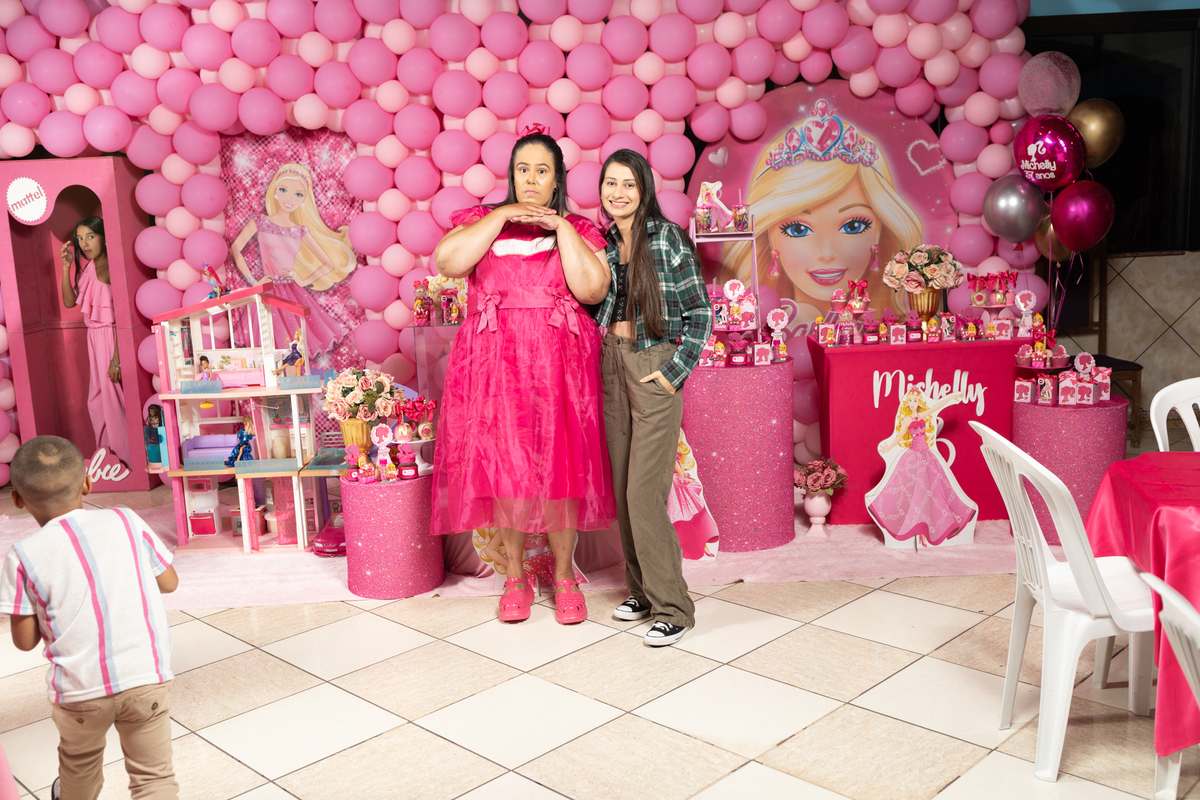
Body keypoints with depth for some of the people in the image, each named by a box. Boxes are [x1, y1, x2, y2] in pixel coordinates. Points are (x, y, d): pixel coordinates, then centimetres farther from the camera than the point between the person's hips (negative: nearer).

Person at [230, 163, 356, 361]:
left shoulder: (301, 231, 7)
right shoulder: (261, 222, 2)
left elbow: (328, 264, 12)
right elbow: (235, 248, 3)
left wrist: (304, 282, 2)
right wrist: (252, 281, -2)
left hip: (294, 293, 3)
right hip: (270, 293, -3)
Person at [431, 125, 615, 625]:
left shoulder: (579, 229, 11)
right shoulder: (481, 221, 12)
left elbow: (592, 289, -7)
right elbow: (448, 263, -8)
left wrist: (561, 227, -7)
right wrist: (500, 218, -9)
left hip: (560, 361, 0)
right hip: (493, 360, 1)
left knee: (561, 464, -1)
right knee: (501, 465, 2)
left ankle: (564, 574, 16)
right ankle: (516, 576, 18)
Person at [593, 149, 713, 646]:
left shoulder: (668, 238, -9)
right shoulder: (603, 242, 9)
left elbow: (699, 312, -9)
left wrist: (674, 372, -13)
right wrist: (601, 359, 6)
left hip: (654, 370, -6)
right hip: (612, 365, 6)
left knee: (644, 493, -9)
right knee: (622, 489, 10)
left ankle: (673, 607, 2)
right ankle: (642, 591, 23)